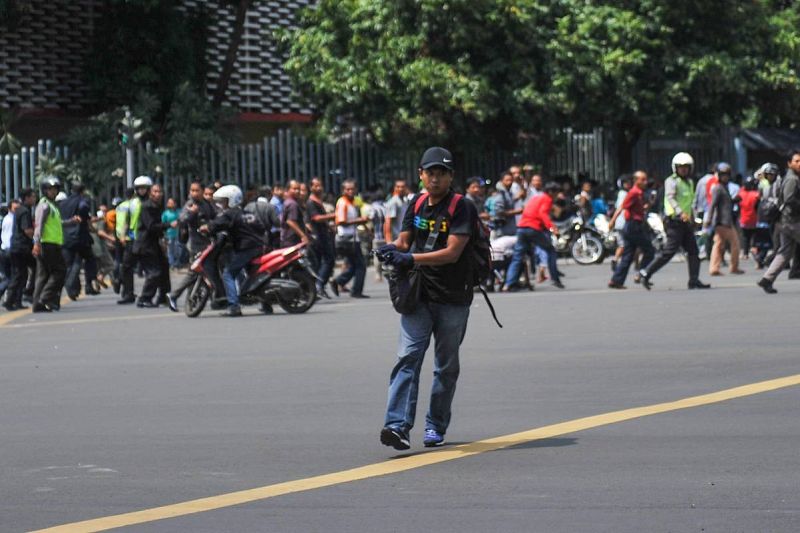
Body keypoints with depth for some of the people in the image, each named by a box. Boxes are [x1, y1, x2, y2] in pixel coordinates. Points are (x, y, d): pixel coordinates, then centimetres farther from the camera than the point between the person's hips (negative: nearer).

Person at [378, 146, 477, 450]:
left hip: (452, 299, -3)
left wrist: (411, 259, -26)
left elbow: (452, 253, -17)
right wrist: (393, 249, -15)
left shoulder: (461, 208, -8)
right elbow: (405, 241, 10)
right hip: (418, 296, 3)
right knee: (408, 357, -13)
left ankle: (436, 426, 22)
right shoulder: (416, 206, 10)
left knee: (446, 367, 9)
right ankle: (398, 425, -22)